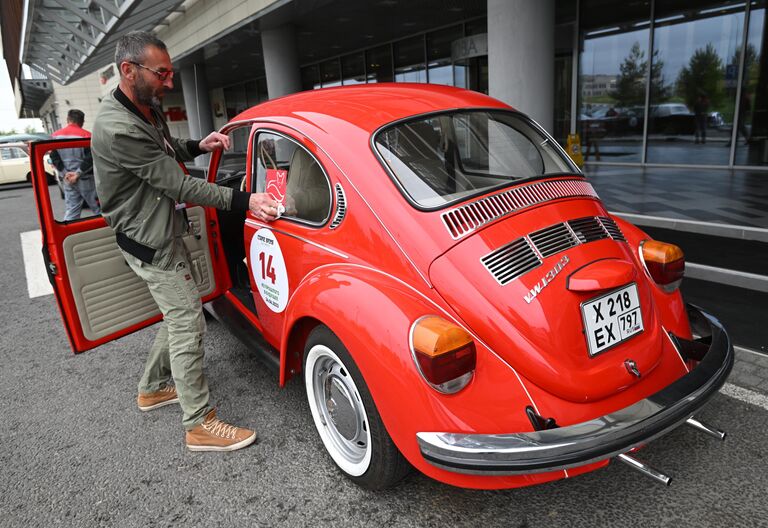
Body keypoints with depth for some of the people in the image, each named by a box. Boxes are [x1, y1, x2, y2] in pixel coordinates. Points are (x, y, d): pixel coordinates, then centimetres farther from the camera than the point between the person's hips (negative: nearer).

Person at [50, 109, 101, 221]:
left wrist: (66, 173, -1)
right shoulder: (86, 135, -9)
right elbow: (90, 158, -17)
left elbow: (54, 158, 3)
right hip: (85, 179, -5)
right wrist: (78, 173, -12)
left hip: (67, 180, 5)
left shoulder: (55, 135, 7)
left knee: (71, 210, 7)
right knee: (98, 208, 4)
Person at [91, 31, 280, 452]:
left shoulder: (148, 109, 6)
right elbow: (178, 185, -26)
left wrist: (198, 146, 6)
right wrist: (243, 201, -28)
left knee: (180, 315, 19)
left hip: (165, 233, 10)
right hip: (151, 244, -10)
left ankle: (153, 388, 37)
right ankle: (200, 425, 5)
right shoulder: (118, 130, -25)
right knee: (188, 326, -7)